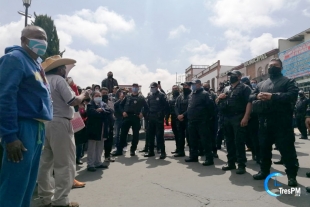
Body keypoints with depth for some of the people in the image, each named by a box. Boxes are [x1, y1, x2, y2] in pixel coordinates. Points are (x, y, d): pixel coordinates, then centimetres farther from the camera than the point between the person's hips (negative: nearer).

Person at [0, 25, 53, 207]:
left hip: (38, 128, 9)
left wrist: (41, 129, 13)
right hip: (22, 128, -9)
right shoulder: (15, 58, -7)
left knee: (27, 184, 17)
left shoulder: (36, 64, 20)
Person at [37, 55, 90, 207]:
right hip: (59, 124, -9)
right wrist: (83, 95, 3)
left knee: (45, 162, 13)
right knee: (65, 163, -2)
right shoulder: (58, 79, -8)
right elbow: (73, 101, -15)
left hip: (44, 124, 9)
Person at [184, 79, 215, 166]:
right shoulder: (191, 95, 16)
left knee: (205, 140, -5)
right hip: (192, 122, 8)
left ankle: (209, 158, 1)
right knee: (193, 140, 14)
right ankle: (193, 156, 26)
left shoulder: (204, 94, -8)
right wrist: (188, 116, 13)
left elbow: (210, 106, -12)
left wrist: (208, 117, -9)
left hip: (202, 122, -8)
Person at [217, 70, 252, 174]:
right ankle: (231, 163, 21)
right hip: (227, 118, 7)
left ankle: (241, 165, 5)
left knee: (239, 142, -4)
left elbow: (249, 102, -12)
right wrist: (220, 97, 1)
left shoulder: (244, 88, -1)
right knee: (229, 142, 11)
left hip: (238, 118, -7)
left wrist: (245, 117, -23)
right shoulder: (227, 89, 19)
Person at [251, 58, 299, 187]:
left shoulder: (288, 81, 7)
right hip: (264, 121, 5)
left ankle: (292, 175, 11)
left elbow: (292, 95, -11)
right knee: (264, 147, 13)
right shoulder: (261, 84, 21)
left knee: (286, 148, -1)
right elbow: (251, 97, 15)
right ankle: (264, 171, 26)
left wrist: (272, 96, -20)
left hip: (282, 121, -5)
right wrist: (257, 96, -8)